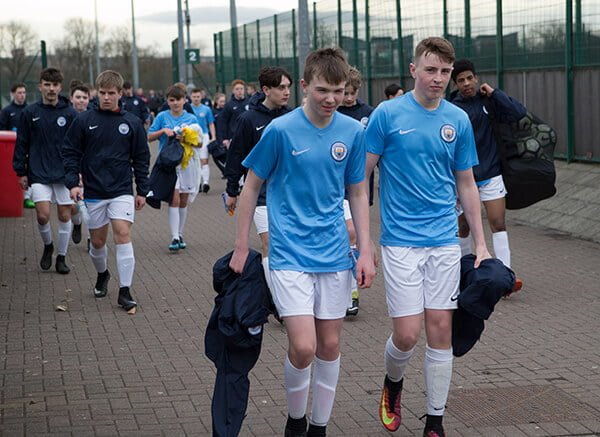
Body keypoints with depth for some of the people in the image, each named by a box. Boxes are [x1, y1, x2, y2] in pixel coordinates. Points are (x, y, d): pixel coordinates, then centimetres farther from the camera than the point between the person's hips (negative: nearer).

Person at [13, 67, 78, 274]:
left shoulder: (70, 113, 1)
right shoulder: (29, 113, 1)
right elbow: (21, 144, 5)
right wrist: (21, 172, 3)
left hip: (65, 173, 1)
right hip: (39, 173, -1)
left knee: (65, 216, 4)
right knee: (43, 215, -11)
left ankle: (61, 257, 18)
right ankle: (48, 246, 18)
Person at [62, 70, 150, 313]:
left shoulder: (132, 123, 1)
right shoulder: (84, 121, -1)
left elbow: (141, 159, 7)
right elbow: (70, 153, 3)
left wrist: (142, 191, 6)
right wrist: (73, 183, -9)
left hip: (122, 191, -1)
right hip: (93, 192, 1)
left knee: (123, 234, -15)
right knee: (98, 241, 10)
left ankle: (125, 291, -12)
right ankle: (102, 274, 40)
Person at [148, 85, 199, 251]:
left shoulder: (191, 119, 5)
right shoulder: (162, 117, 2)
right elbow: (149, 137, 4)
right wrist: (163, 131, -11)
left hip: (186, 161, 2)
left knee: (183, 201, 9)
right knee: (174, 199, -13)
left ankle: (180, 235, 20)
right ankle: (174, 238, -15)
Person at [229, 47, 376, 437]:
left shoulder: (353, 131, 0)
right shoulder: (280, 130, -10)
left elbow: (358, 193, 10)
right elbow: (251, 187, 0)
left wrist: (366, 251, 5)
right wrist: (241, 248, 1)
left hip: (335, 254, 4)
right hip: (290, 254, -3)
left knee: (329, 345, 9)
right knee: (303, 347, -11)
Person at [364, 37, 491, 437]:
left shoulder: (459, 120, 5)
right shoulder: (388, 114, -5)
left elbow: (466, 184, 12)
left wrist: (481, 244, 10)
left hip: (445, 241, 3)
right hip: (400, 242, -3)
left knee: (440, 330, 3)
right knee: (407, 334, -6)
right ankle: (393, 384, 27)